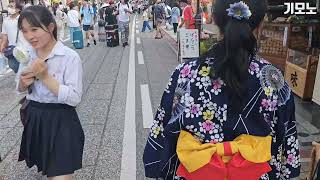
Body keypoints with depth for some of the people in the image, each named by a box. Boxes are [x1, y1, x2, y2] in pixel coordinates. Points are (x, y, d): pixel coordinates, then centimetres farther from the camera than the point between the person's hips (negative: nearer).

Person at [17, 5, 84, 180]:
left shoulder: (70, 57, -17)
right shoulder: (30, 55, 3)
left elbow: (75, 98, -21)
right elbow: (21, 90, 14)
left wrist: (45, 76, -24)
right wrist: (24, 82, -9)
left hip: (60, 122, -6)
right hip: (34, 119, 7)